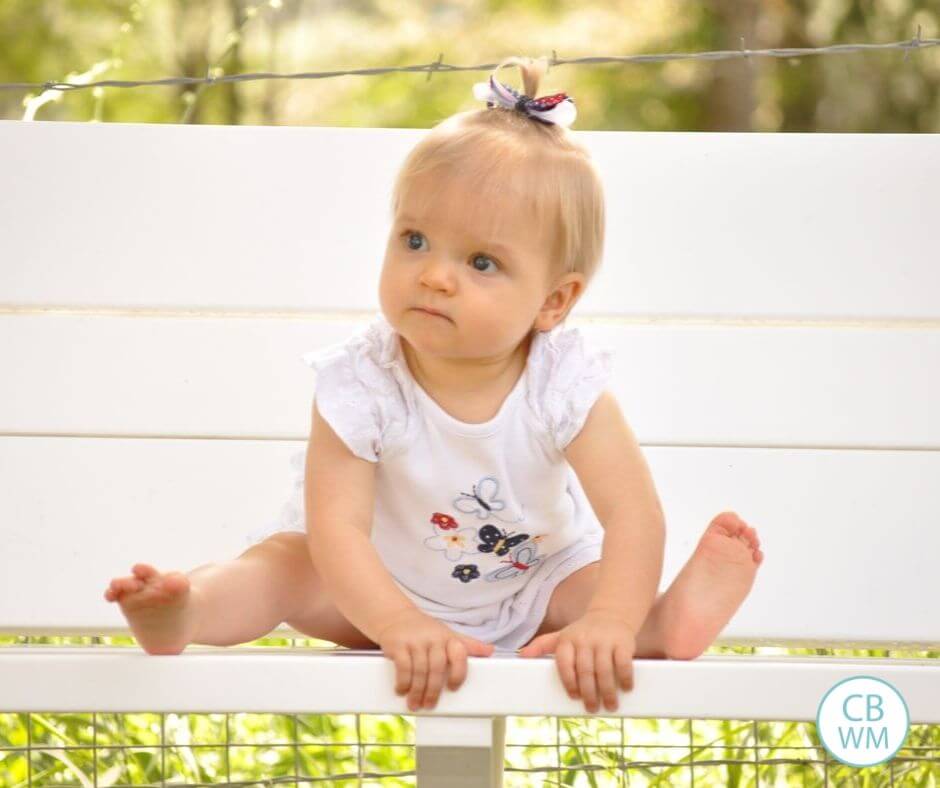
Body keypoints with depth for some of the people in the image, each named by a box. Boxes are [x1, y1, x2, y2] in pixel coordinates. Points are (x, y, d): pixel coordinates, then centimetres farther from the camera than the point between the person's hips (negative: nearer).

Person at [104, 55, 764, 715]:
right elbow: (338, 526, -33)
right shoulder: (359, 386, -28)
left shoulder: (565, 385, -25)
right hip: (382, 588, -2)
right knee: (284, 562, -25)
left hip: (532, 585, 2)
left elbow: (634, 513, -30)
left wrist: (608, 622, -48)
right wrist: (402, 627, -48)